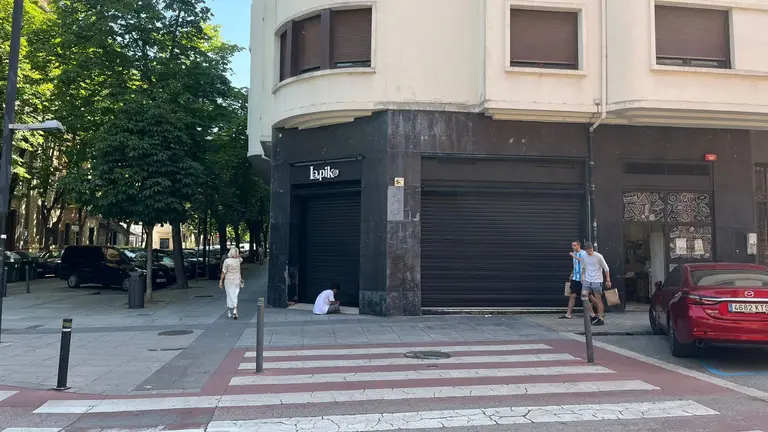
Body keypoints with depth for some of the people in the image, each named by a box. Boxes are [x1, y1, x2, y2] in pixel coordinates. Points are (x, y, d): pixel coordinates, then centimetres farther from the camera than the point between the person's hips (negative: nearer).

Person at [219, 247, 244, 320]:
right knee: (235, 296, 8)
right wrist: (238, 255, 10)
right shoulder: (239, 260, -3)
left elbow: (223, 272, -9)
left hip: (228, 280, -2)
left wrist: (221, 281, -3)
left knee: (230, 296, 8)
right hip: (237, 280, 2)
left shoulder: (227, 261, -11)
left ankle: (229, 312, 15)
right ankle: (234, 311, -9)